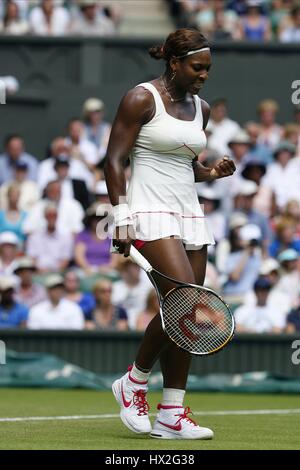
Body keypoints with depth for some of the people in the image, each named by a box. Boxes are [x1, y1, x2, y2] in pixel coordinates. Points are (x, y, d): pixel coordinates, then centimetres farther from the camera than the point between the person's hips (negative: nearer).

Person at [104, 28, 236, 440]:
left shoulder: (200, 108, 15)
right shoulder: (141, 99, -6)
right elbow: (114, 161, -8)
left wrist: (214, 172, 2)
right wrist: (122, 219, -16)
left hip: (189, 215, 7)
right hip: (151, 213, -7)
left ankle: (171, 416, 3)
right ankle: (134, 382, -3)